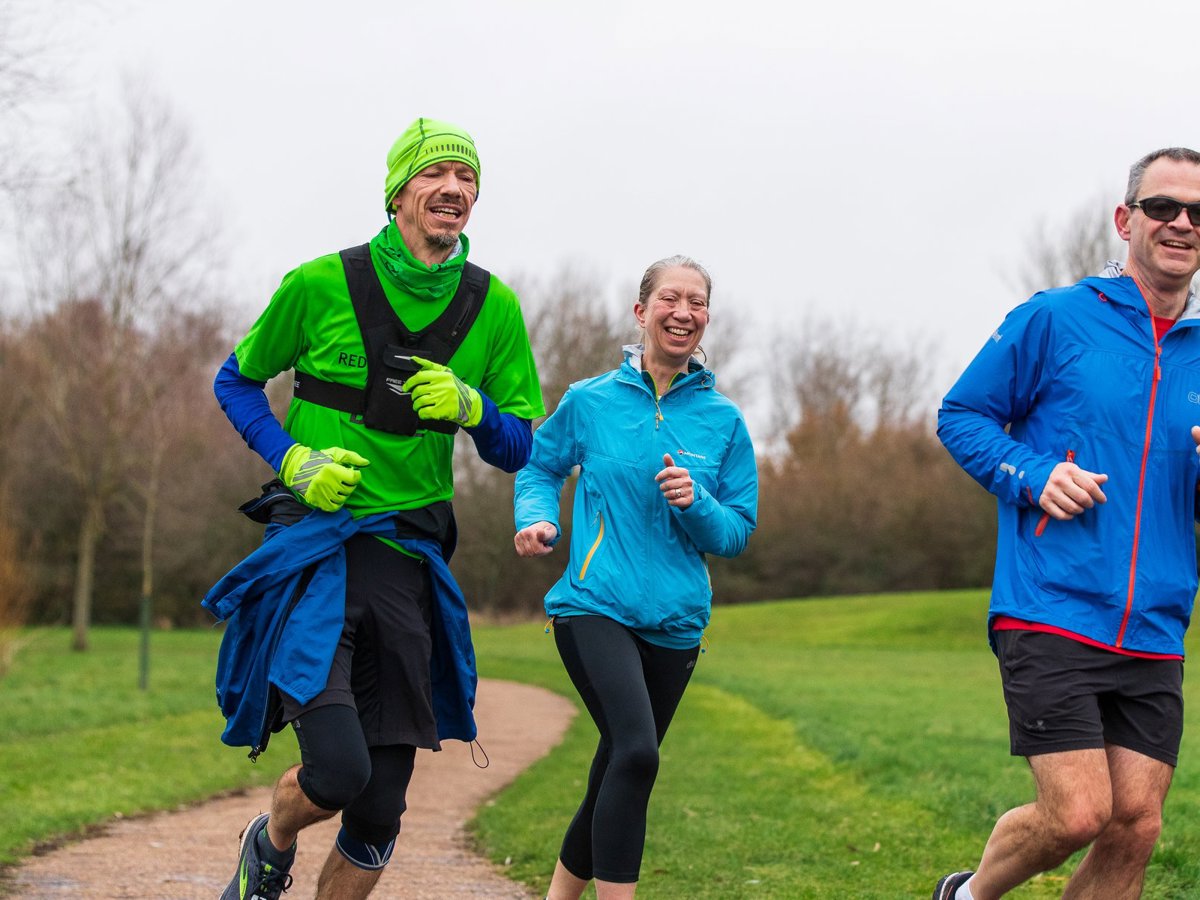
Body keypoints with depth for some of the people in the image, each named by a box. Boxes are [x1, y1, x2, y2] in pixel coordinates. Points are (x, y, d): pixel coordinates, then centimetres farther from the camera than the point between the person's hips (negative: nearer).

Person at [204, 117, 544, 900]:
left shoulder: (494, 307, 4)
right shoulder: (322, 284, -4)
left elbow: (521, 450, 10)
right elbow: (236, 381, 10)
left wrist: (470, 407, -11)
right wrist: (293, 460, -6)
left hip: (408, 562, 4)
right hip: (316, 549, -3)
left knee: (383, 801, 3)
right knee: (337, 769, -21)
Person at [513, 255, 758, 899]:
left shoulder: (723, 420, 5)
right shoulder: (590, 401, 1)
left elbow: (738, 533, 7)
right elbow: (540, 468, 17)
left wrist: (697, 505, -13)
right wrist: (536, 518, -3)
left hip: (675, 623, 3)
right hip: (594, 607, -3)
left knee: (617, 782, 13)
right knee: (636, 751, -26)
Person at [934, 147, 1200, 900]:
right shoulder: (1054, 320, -1)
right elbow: (961, 416, 7)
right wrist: (1033, 473, -10)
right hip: (1052, 617, -5)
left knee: (1135, 826, 0)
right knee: (1077, 815, -13)